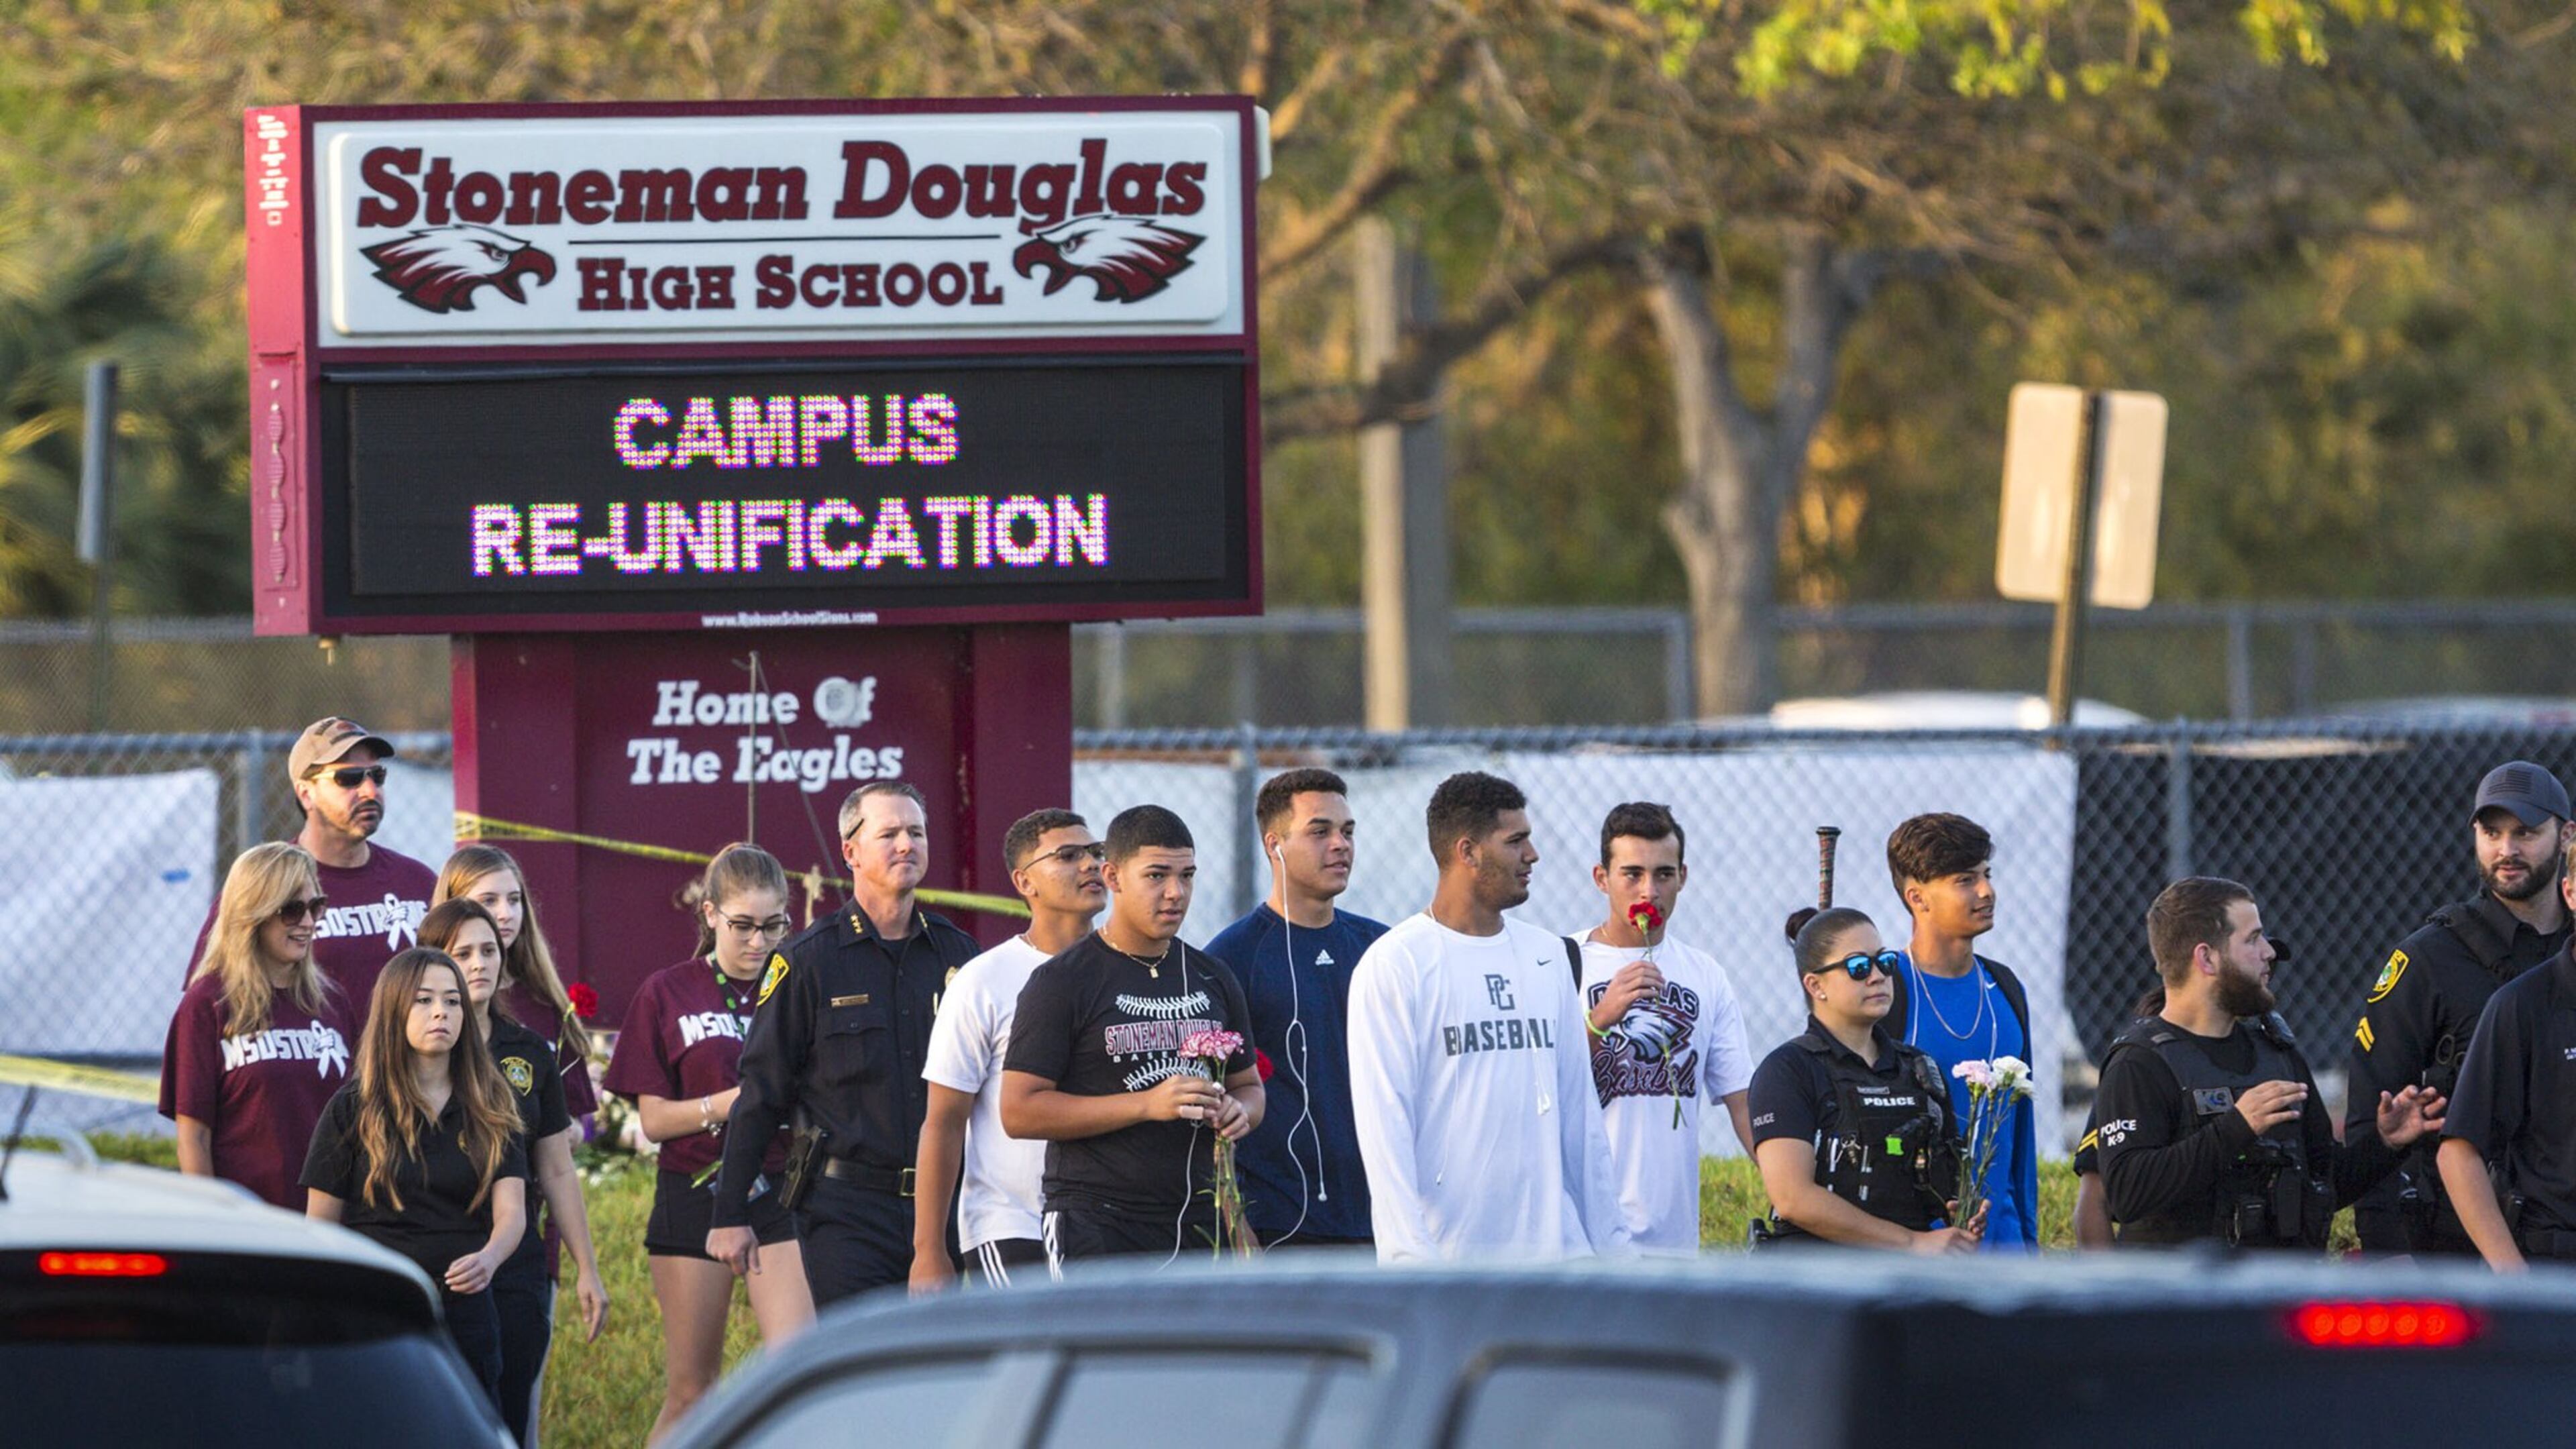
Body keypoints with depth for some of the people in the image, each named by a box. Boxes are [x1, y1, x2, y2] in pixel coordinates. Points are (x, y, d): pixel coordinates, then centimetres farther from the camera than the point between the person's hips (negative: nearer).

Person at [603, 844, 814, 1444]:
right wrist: (724, 1105, -16)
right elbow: (653, 1120, 0)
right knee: (690, 1394, 5)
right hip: (695, 1192, 0)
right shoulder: (667, 994, 3)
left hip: (779, 1192, 0)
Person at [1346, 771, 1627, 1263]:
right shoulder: (1393, 964, -3)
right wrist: (1410, 1255, -17)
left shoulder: (1549, 957, 16)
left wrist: (1609, 1240, 14)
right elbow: (1383, 1122, -9)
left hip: (1554, 1247, 5)